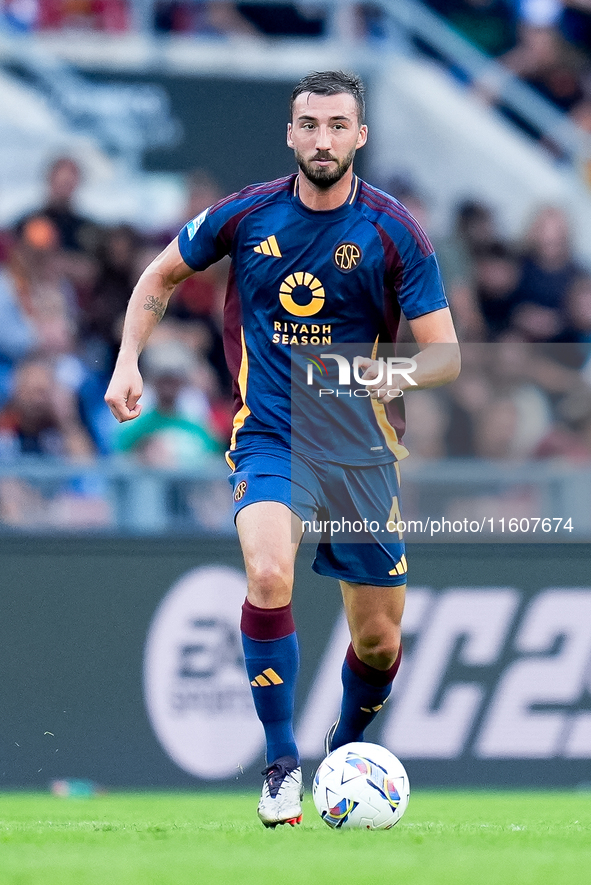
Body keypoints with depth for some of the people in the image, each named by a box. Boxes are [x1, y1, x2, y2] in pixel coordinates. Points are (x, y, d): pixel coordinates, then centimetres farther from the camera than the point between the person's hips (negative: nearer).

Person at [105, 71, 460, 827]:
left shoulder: (392, 231, -6)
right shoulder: (246, 215, -3)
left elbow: (446, 352, -6)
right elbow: (160, 277, 15)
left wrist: (403, 374, -27)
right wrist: (128, 361, 2)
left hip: (362, 445, 1)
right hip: (269, 436, -1)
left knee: (378, 636, 6)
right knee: (269, 574, -29)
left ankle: (344, 753, 37)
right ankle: (281, 766, -17)